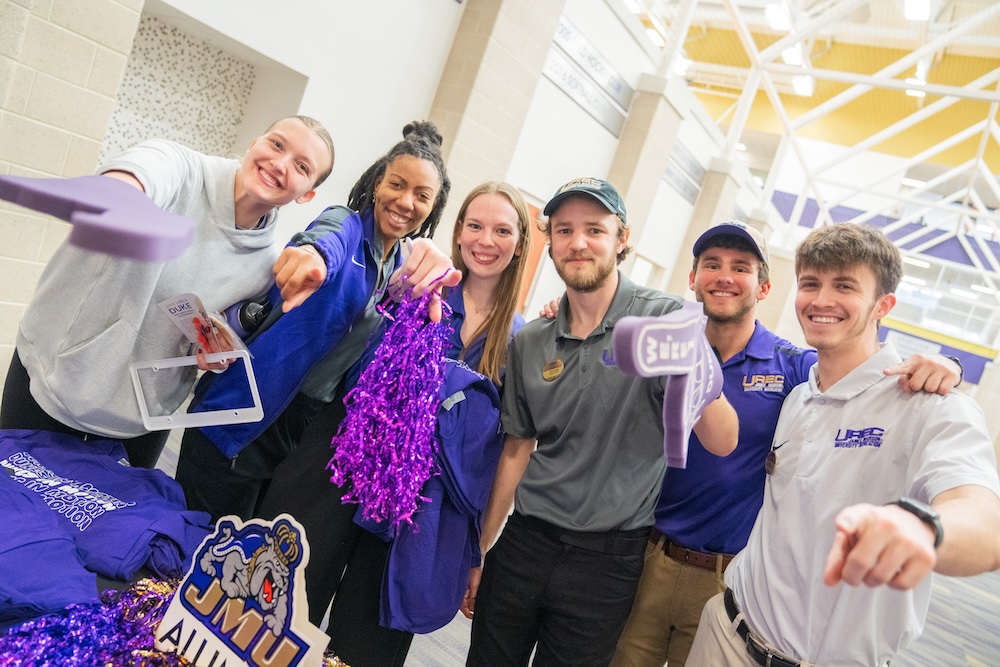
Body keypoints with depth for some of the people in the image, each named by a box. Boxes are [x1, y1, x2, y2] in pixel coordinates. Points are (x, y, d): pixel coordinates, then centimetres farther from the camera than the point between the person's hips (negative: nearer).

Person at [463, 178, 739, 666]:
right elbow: (517, 451, 10)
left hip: (607, 558, -3)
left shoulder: (665, 319, -10)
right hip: (524, 542, 4)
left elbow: (722, 442, -16)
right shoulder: (529, 343, 2)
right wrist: (478, 553, 13)